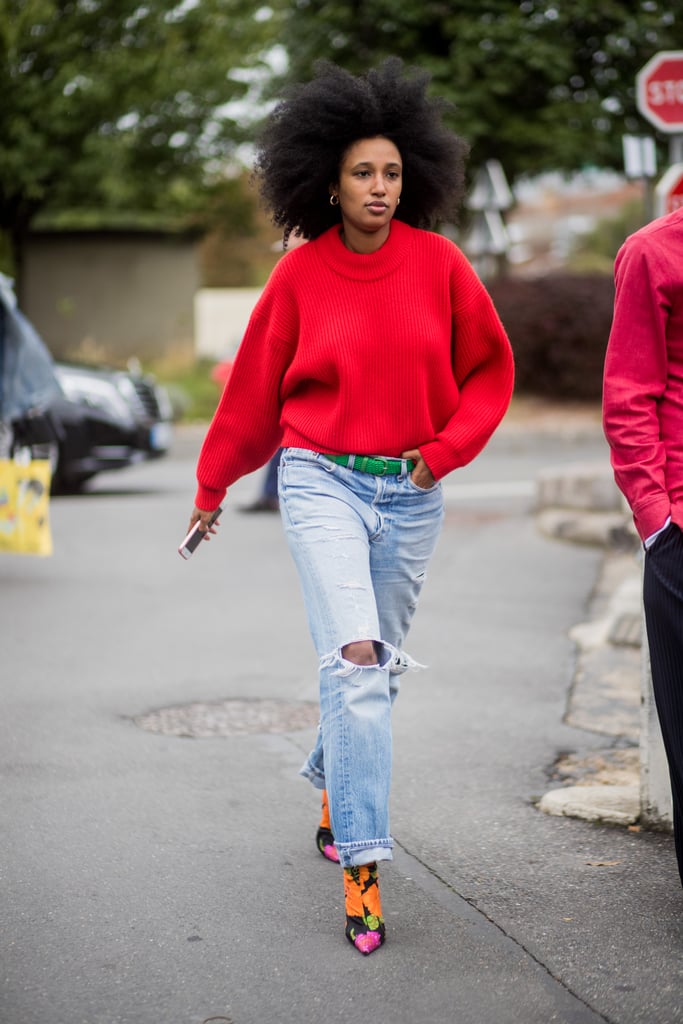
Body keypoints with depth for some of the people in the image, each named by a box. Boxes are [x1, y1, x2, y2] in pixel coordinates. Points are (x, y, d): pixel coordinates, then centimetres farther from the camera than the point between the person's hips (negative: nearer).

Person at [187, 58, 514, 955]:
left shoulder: (438, 262, 0)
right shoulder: (300, 274, -2)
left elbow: (490, 368, 9)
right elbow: (253, 388, 8)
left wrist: (449, 447, -5)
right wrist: (212, 488, 15)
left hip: (411, 491, 2)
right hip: (322, 481, -2)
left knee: (375, 663, 12)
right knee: (355, 658, -16)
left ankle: (333, 781, 41)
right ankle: (362, 865, -13)